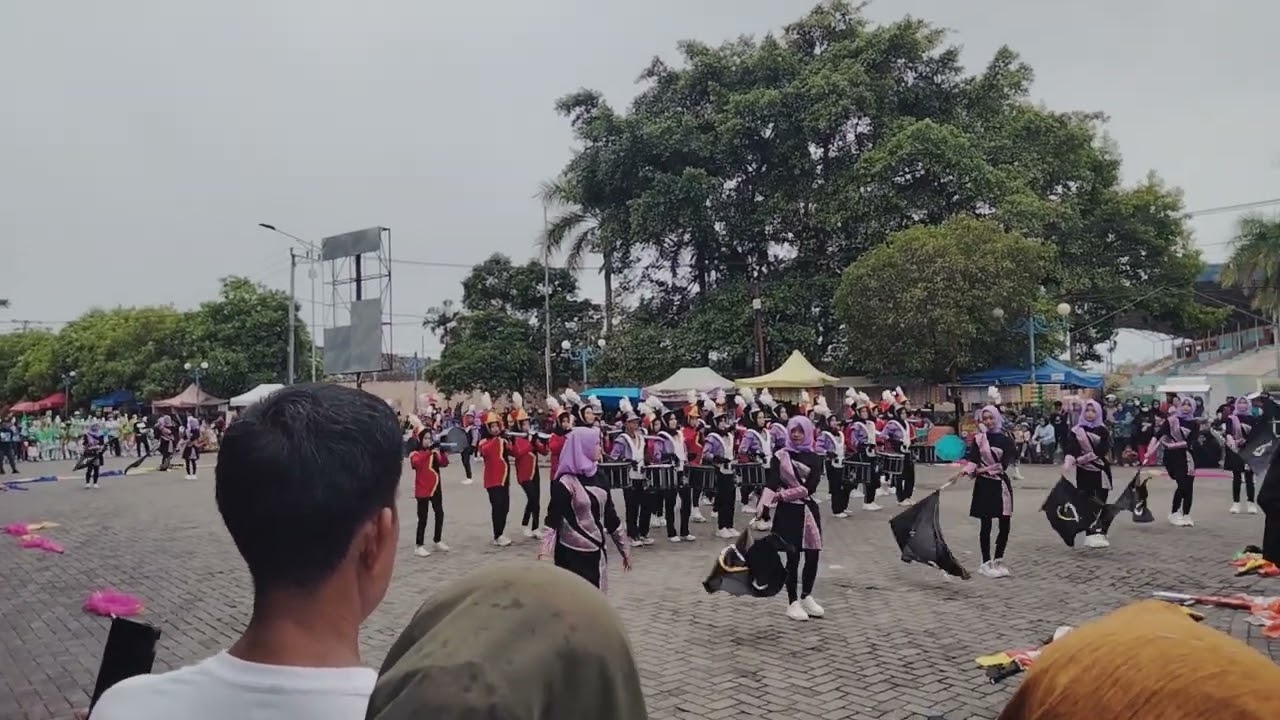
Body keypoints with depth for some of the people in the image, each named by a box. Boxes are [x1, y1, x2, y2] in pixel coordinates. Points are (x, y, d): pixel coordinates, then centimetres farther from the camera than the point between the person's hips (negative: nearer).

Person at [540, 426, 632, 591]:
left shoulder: (597, 476, 7)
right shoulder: (566, 482, -14)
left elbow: (610, 515, 14)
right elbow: (552, 519, -18)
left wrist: (624, 547, 17)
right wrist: (544, 554, -29)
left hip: (596, 552, 7)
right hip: (572, 554, -7)